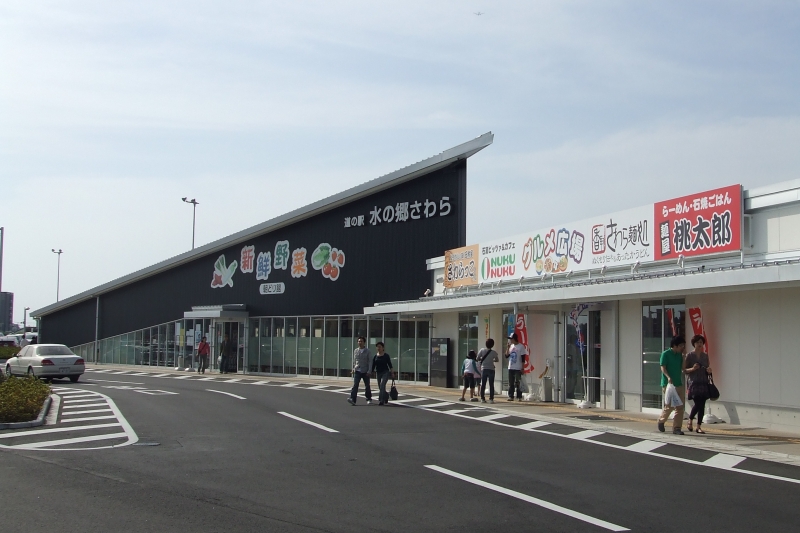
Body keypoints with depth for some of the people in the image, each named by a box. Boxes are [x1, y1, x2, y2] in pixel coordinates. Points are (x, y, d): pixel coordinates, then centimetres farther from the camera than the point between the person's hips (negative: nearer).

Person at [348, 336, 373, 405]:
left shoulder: (367, 351, -3)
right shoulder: (355, 351, 8)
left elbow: (370, 362, -6)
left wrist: (369, 371, -14)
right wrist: (353, 368, 15)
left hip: (365, 371, -2)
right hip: (357, 371, 2)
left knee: (367, 386, 8)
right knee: (355, 385, -14)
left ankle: (369, 399, 26)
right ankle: (352, 399, -24)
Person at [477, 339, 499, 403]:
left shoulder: (482, 350, -5)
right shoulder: (494, 352, -4)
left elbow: (478, 358, -4)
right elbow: (497, 360, 11)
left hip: (484, 369, 1)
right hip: (491, 369, -1)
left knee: (483, 384, 7)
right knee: (491, 385, 2)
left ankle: (482, 398, 6)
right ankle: (491, 399, -2)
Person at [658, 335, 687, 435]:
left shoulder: (680, 355, 13)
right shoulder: (665, 354, -6)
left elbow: (682, 368, 13)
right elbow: (663, 367, -13)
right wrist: (668, 377, -29)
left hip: (679, 384, 6)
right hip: (668, 384, -6)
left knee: (680, 407, 0)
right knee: (669, 406, -3)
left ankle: (676, 428, 4)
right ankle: (661, 421, 23)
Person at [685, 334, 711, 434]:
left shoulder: (705, 355, 12)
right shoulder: (689, 355, -1)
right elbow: (684, 370, -1)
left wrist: (708, 370, -3)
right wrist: (692, 369, -19)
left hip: (703, 382, 4)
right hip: (693, 383, -4)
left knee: (702, 405, 0)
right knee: (697, 404, -13)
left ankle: (699, 426, 6)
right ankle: (690, 422, 9)